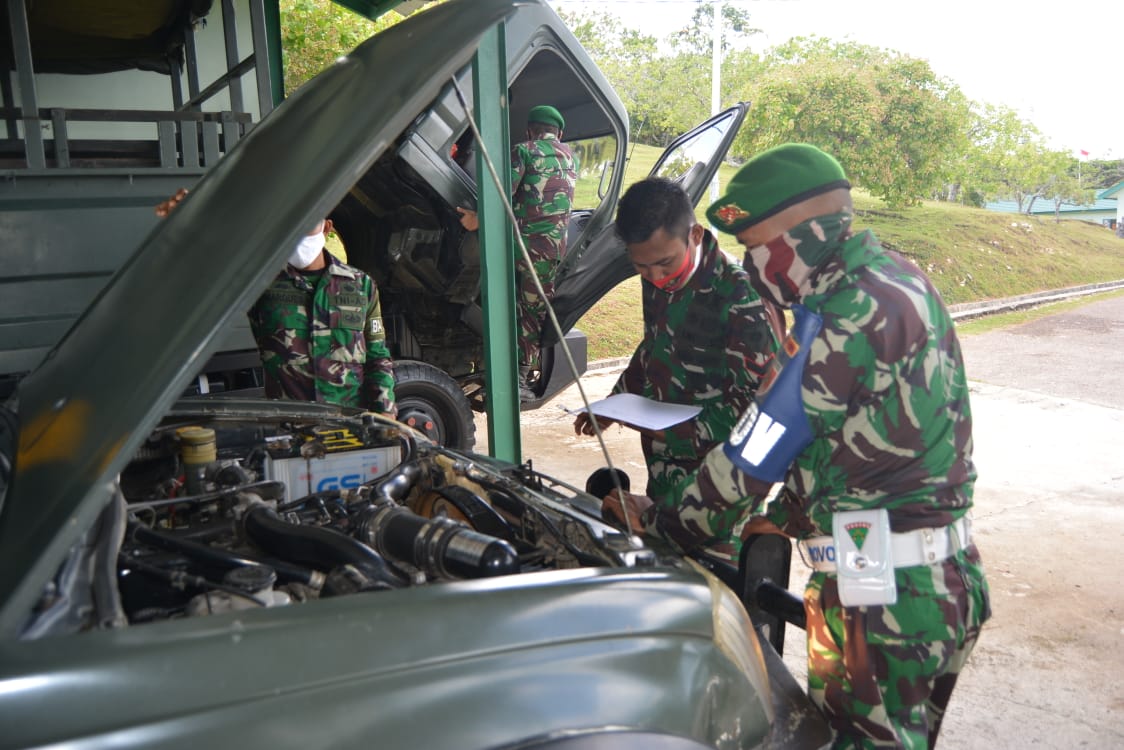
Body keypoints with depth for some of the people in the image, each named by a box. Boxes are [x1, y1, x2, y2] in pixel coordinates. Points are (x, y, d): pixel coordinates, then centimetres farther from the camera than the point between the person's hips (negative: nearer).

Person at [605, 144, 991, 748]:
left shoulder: (846, 318, -21)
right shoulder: (902, 281, 8)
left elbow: (753, 456, -15)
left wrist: (660, 522, -1)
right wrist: (786, 513, 15)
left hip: (885, 594, -9)